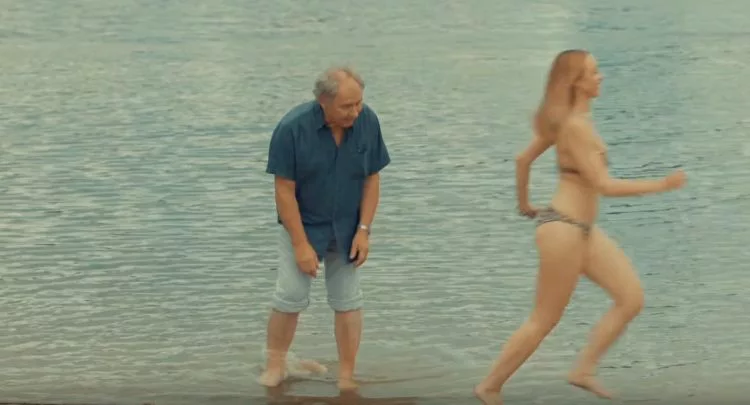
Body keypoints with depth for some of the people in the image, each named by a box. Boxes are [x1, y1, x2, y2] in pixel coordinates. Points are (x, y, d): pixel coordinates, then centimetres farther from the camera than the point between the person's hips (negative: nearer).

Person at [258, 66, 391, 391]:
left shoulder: (368, 122, -17)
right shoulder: (293, 128, -25)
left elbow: (372, 179, -5)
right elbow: (284, 190, -19)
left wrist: (364, 230, -10)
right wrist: (301, 244, -19)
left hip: (347, 228, 3)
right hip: (302, 224, -2)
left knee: (348, 300, 5)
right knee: (290, 297, -4)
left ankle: (347, 378, 14)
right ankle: (275, 366, 14)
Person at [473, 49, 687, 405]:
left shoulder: (569, 121, 9)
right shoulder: (575, 126, -20)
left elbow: (523, 159, 18)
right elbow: (604, 185, -23)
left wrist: (524, 203, 30)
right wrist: (661, 185, -20)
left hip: (582, 228, 10)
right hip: (564, 228, -10)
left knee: (632, 298, 5)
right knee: (545, 320, 1)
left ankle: (584, 370, 10)